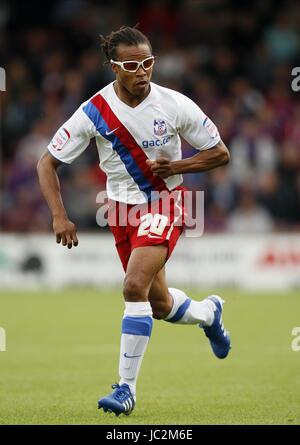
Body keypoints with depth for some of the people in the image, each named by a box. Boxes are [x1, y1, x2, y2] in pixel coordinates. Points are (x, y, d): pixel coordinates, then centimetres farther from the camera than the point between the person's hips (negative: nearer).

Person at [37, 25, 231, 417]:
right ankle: (208, 313, 48)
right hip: (122, 207, 3)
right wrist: (60, 216, -18)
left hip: (165, 203, -3)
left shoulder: (175, 105, -16)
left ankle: (127, 388, -15)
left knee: (135, 286, -24)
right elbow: (47, 163, -8)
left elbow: (220, 153, -4)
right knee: (160, 305, 11)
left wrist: (175, 167, -20)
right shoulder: (94, 112, -14)